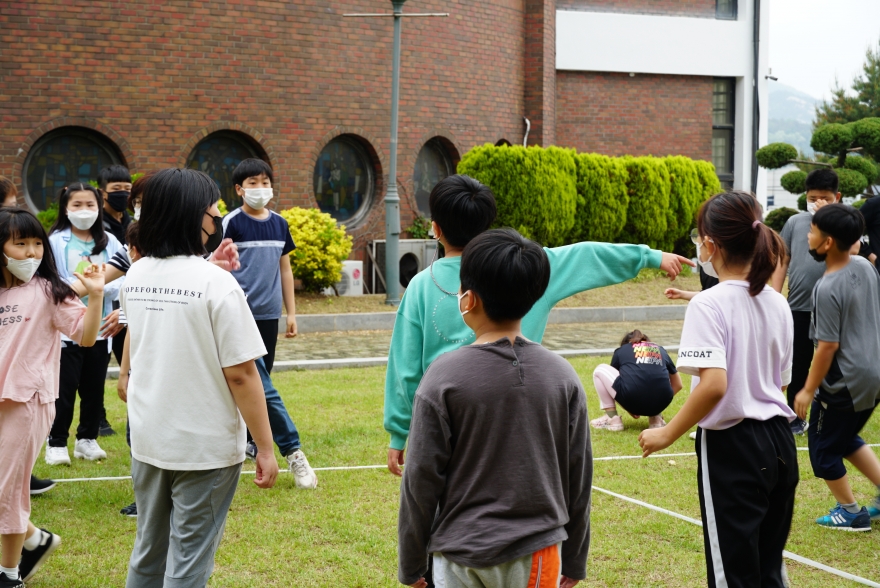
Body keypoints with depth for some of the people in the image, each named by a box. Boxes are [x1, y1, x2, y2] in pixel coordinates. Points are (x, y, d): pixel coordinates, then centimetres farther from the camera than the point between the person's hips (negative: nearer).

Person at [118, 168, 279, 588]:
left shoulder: (136, 277, 1)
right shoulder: (216, 283, -18)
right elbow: (240, 374, -18)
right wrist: (265, 448, -12)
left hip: (148, 439, 6)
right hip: (204, 446, -6)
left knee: (148, 553, 19)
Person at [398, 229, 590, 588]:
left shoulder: (444, 377, -11)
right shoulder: (562, 377, -1)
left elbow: (421, 480, -7)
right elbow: (578, 480, 4)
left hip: (461, 554, -2)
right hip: (535, 555, 2)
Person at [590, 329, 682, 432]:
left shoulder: (621, 350, 25)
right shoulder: (660, 350, 29)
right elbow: (678, 385, 35)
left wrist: (631, 410, 44)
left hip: (632, 400, -3)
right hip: (660, 403, 3)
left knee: (600, 370, 23)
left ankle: (612, 418, 16)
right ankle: (656, 417, 18)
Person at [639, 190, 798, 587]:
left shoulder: (709, 305, -15)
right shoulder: (777, 303, 6)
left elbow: (714, 384, -26)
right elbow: (781, 381, 13)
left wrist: (667, 435, -15)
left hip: (732, 447, -7)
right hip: (779, 442, 7)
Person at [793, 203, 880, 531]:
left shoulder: (828, 289, -23)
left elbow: (828, 346, -21)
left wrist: (809, 390, -12)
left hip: (845, 384, -8)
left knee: (823, 445, 11)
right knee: (846, 437, 26)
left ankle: (851, 513, 20)